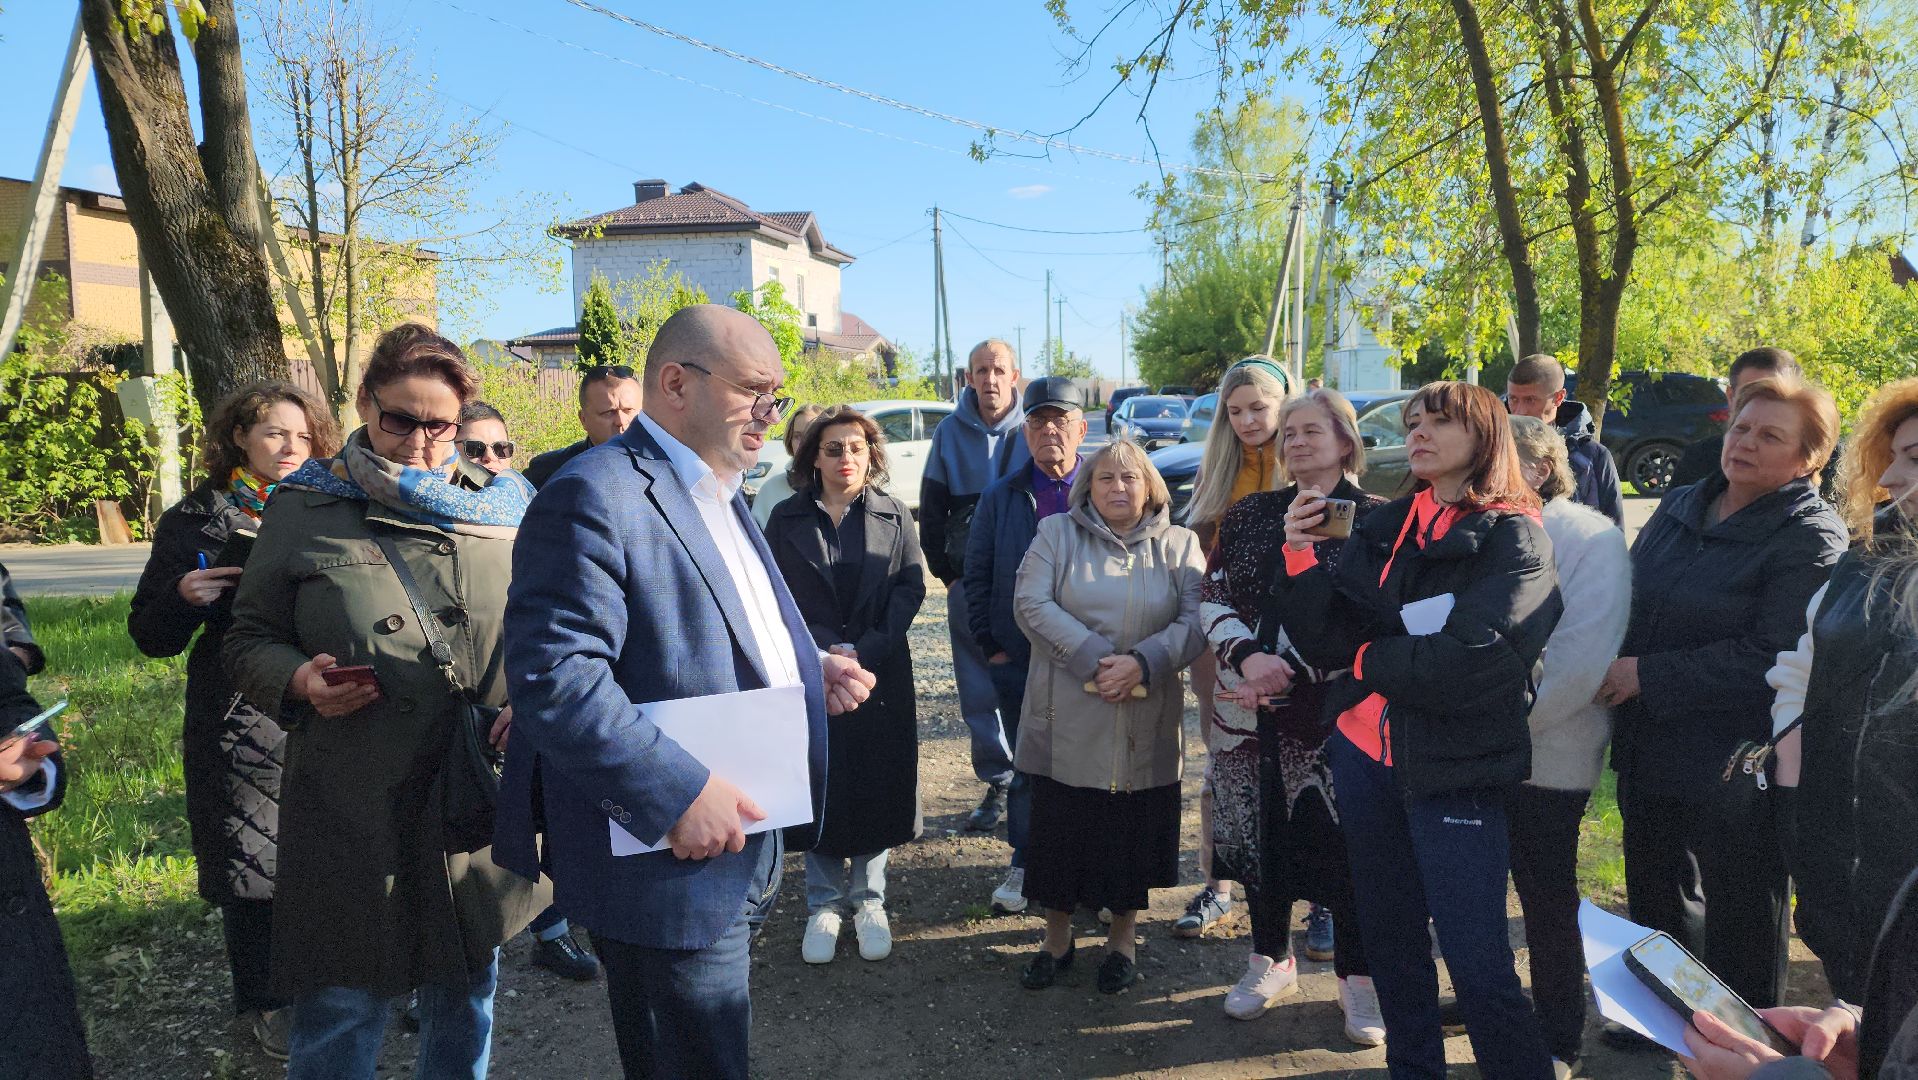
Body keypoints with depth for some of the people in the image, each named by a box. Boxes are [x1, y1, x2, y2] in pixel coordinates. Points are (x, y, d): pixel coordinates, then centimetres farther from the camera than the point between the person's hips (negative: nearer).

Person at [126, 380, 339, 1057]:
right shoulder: (197, 520, 1)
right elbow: (149, 634, 3)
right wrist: (184, 598, -16)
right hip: (241, 725, -2)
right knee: (252, 866, 6)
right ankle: (260, 1004, 24)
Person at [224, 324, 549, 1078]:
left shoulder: (503, 505, 6)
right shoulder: (304, 508, 2)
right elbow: (249, 641, 7)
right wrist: (300, 679, -13)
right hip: (350, 814, -2)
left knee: (466, 1004, 18)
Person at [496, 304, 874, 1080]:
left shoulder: (718, 498, 14)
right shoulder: (595, 497, -18)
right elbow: (552, 678, -27)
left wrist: (809, 670, 6)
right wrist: (680, 792, -30)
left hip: (738, 856, 10)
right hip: (666, 866, -9)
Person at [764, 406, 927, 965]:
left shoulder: (893, 516, 5)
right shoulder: (786, 518, 3)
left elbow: (911, 588, -2)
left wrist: (866, 651, -13)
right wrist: (824, 648, -14)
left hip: (880, 673, 1)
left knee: (877, 786, 4)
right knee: (817, 787, 4)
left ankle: (869, 900, 21)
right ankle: (823, 904, 19)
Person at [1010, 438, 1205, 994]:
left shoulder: (1180, 544, 7)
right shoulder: (1055, 534, 4)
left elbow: (1195, 622, -4)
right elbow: (1032, 604, -9)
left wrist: (1141, 663, -20)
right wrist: (1095, 661, -17)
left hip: (1148, 729, 1)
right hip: (1067, 725, 0)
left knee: (1135, 836, 10)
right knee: (1059, 831, 8)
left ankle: (1122, 940, 31)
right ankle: (1057, 937, 29)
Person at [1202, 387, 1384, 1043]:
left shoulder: (1374, 518, -2)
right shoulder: (1251, 515, 9)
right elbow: (1213, 599, 6)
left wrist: (1284, 672, -14)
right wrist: (1248, 657, -13)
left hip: (1341, 707, -3)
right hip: (1255, 704, 4)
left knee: (1346, 834, 1)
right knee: (1264, 829, 10)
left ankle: (1358, 977, 19)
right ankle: (1270, 959, 30)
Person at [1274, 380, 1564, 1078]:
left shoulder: (1515, 540, -7)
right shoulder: (1383, 528, 7)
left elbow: (1474, 663, -20)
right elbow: (1324, 641, 1)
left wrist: (1370, 659, -7)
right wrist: (1302, 560, -14)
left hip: (1455, 771, -5)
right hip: (1367, 755, 5)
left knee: (1477, 963, -4)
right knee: (1390, 937, 17)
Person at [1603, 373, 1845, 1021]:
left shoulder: (1811, 538, -13)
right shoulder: (1680, 509, 8)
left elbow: (1772, 657, -23)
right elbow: (1627, 598, 18)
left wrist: (1649, 675, -22)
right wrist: (1613, 669, 0)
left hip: (1737, 769, -7)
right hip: (1650, 751, 7)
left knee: (1740, 925, 10)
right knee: (1658, 895, 22)